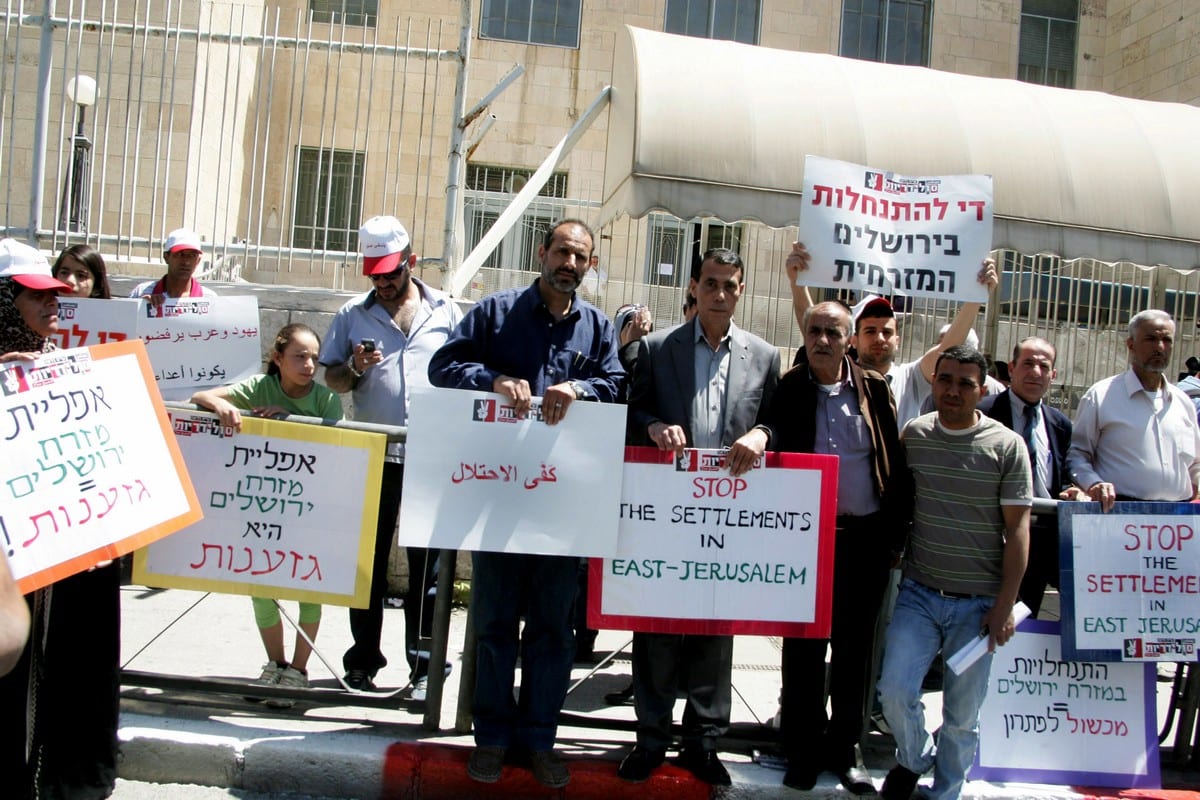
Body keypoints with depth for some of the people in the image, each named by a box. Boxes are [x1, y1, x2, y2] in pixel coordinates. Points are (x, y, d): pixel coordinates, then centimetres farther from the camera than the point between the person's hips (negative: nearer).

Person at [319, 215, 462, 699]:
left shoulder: (445, 312, 9)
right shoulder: (353, 315, 10)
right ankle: (363, 659, 17)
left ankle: (425, 666, 5)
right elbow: (330, 376, 11)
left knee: (427, 564, -1)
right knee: (368, 559, 7)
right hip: (372, 456, 1)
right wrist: (355, 370, -10)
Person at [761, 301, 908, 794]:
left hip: (865, 537, 2)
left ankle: (845, 749, 21)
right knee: (804, 646, 5)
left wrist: (896, 536, 3)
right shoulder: (787, 391, -1)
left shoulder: (874, 389, 4)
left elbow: (894, 465, 5)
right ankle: (803, 750, 17)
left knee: (854, 648, 10)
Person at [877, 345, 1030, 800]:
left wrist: (1004, 607, -8)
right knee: (895, 689, -7)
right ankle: (914, 758, 23)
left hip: (978, 603, -2)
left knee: (963, 715, 5)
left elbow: (1017, 530, -5)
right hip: (919, 592, 2)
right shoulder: (913, 435, 2)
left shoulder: (1007, 447, -6)